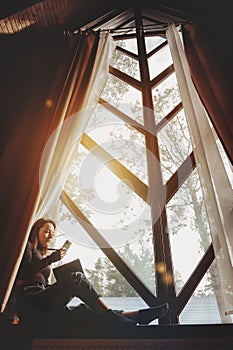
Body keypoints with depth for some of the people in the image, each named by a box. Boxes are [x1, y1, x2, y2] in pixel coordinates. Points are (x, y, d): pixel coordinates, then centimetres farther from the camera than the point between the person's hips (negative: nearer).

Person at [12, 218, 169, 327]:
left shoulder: (43, 255, 30)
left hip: (42, 300, 7)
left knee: (85, 311, -19)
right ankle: (109, 314, -30)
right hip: (29, 300, -7)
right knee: (76, 278, -27)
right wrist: (51, 259, -11)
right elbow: (24, 273, -9)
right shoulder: (28, 246, 9)